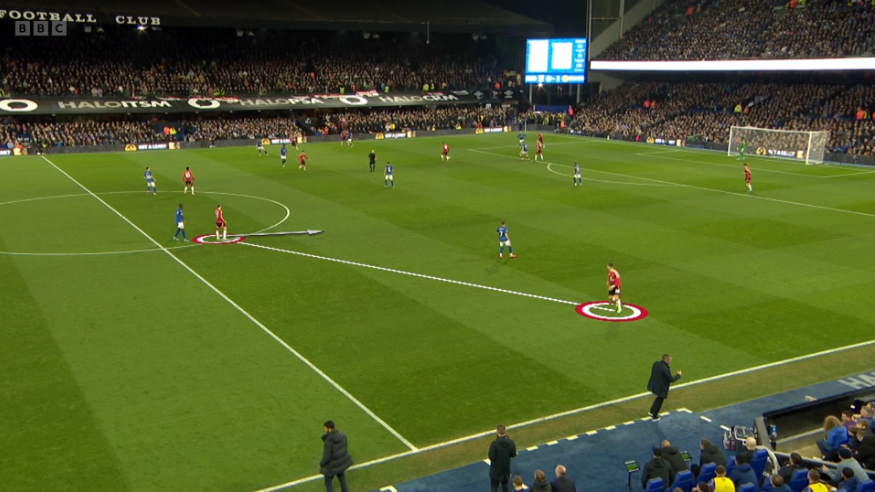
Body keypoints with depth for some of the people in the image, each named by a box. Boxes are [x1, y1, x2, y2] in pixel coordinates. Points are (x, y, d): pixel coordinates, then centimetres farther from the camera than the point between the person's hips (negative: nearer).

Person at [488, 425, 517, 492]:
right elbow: (513, 455, -3)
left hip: (496, 470, -4)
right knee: (505, 485, 25)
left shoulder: (494, 444, -27)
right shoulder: (511, 442, -14)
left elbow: (491, 457, -23)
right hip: (506, 469, 4)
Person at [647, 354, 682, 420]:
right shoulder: (665, 369, -32)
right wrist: (678, 375, -6)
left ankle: (652, 411, 45)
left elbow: (652, 372, 6)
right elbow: (672, 379, -22)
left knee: (659, 398, 33)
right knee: (659, 401, 17)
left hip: (653, 385, 7)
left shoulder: (656, 363, -9)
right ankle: (654, 416, 33)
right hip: (661, 388, -7)